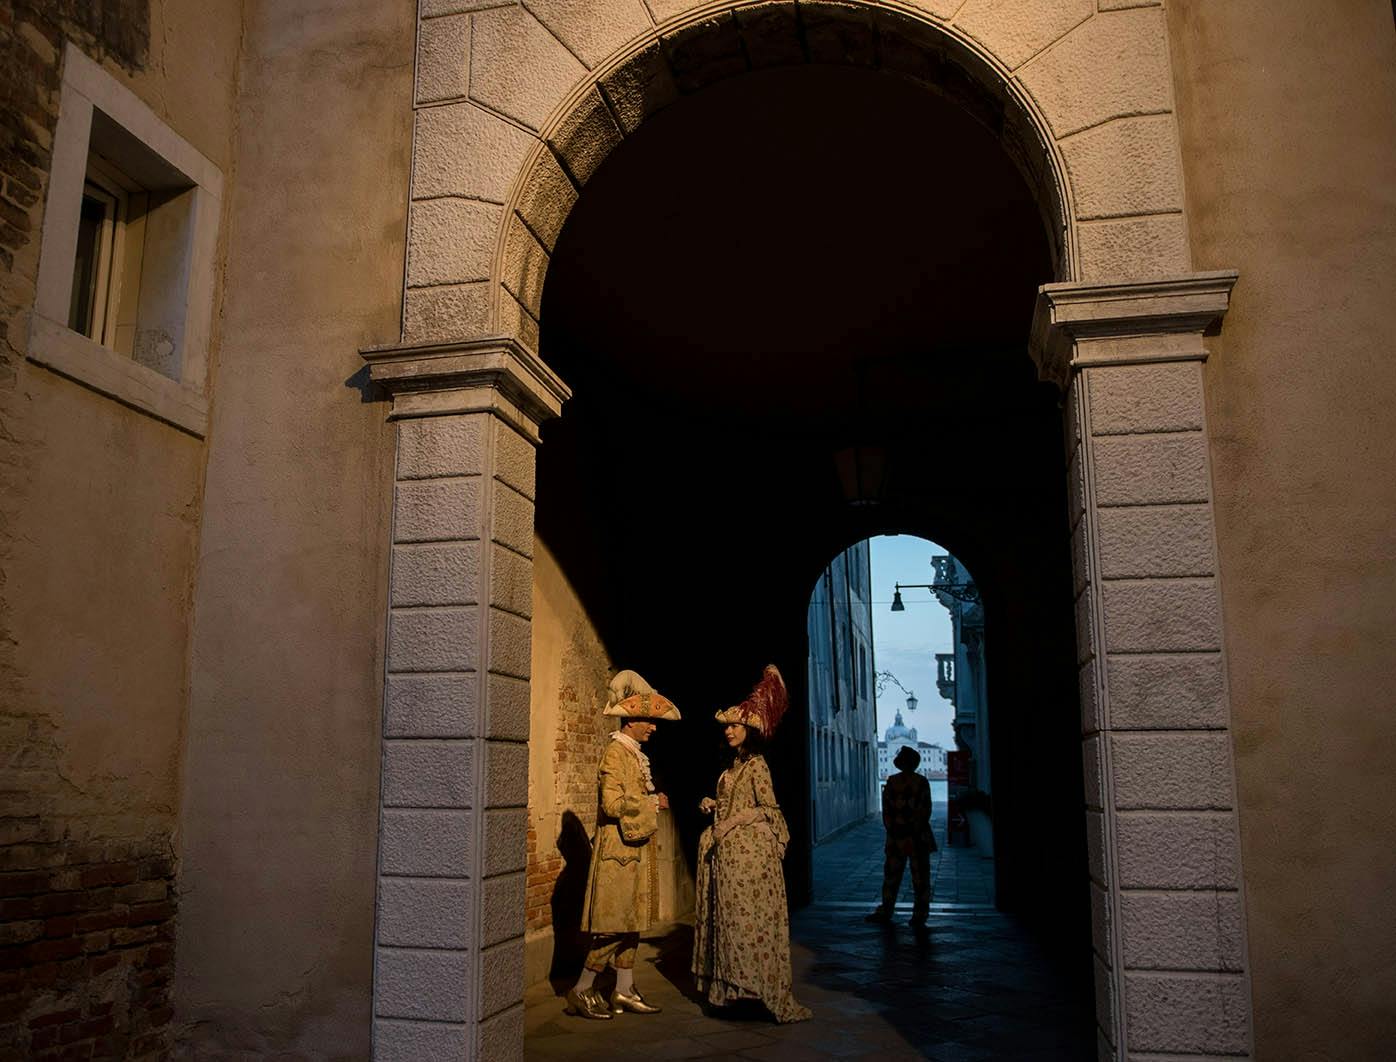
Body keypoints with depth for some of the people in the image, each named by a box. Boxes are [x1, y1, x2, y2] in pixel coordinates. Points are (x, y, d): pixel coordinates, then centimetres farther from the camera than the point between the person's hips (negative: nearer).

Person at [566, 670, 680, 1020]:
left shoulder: (633, 753, 14)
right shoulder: (615, 752, -15)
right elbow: (613, 804, -22)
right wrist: (653, 803, -14)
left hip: (634, 848, 9)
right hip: (617, 849, -9)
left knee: (631, 922, 12)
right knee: (615, 924, -5)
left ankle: (624, 991, 19)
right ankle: (582, 990, 6)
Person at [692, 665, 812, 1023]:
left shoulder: (756, 765, -10)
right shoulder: (734, 765, 14)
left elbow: (767, 809, -14)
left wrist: (730, 823, -16)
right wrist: (713, 806, 4)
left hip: (749, 850, -8)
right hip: (728, 851, 8)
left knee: (747, 916, -6)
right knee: (729, 916, 9)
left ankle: (756, 985, 1)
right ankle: (735, 985, 15)